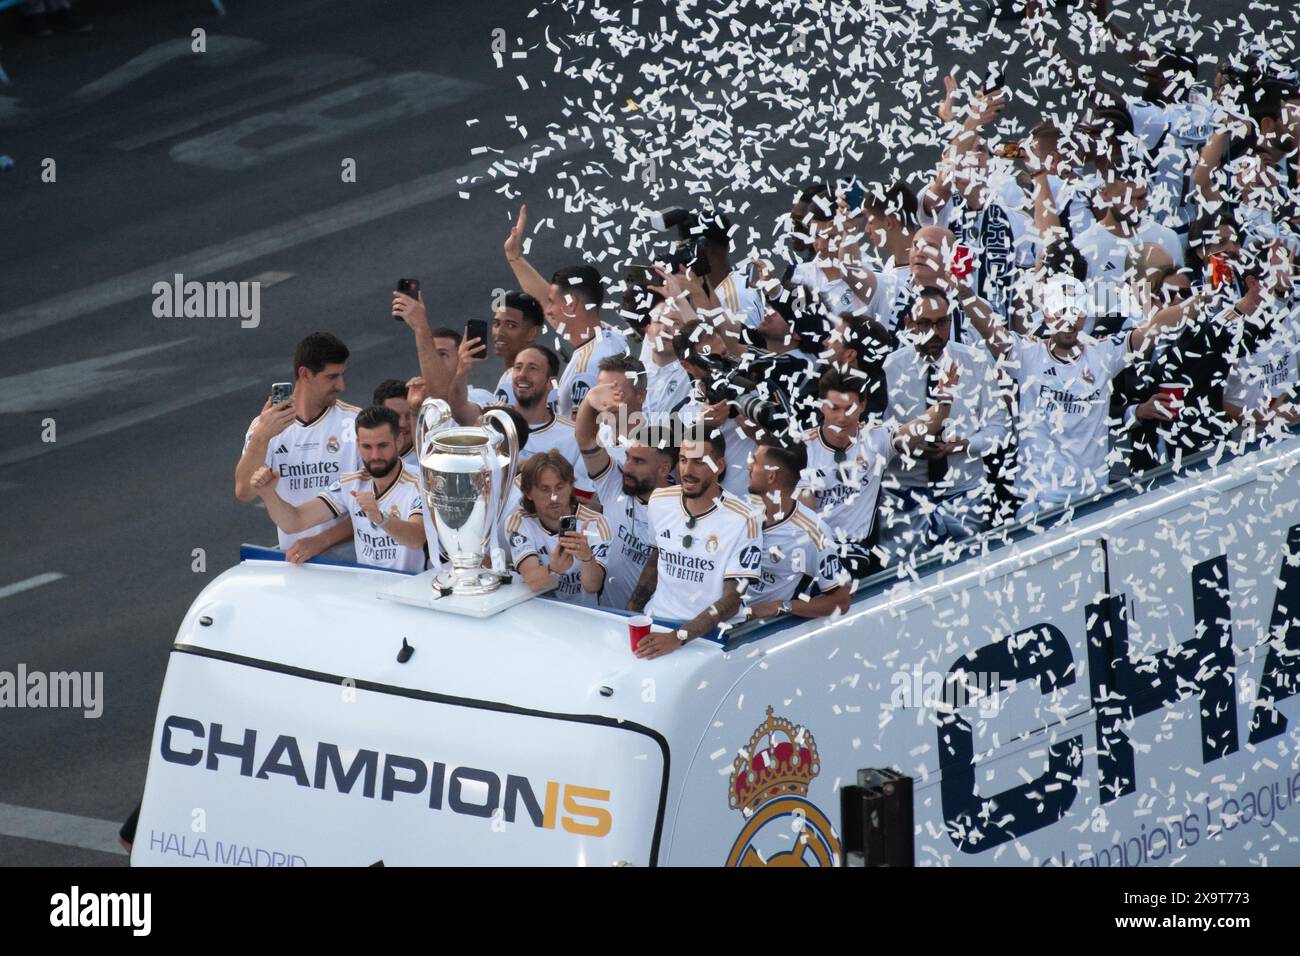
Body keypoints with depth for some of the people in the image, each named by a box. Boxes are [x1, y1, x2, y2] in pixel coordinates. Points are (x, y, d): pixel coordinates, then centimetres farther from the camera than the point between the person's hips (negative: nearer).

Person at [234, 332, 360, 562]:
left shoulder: (356, 424, -2)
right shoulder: (265, 425, 5)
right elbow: (244, 492, -7)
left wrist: (321, 541, -16)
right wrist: (261, 438, -21)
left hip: (348, 559, -2)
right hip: (291, 559, 3)